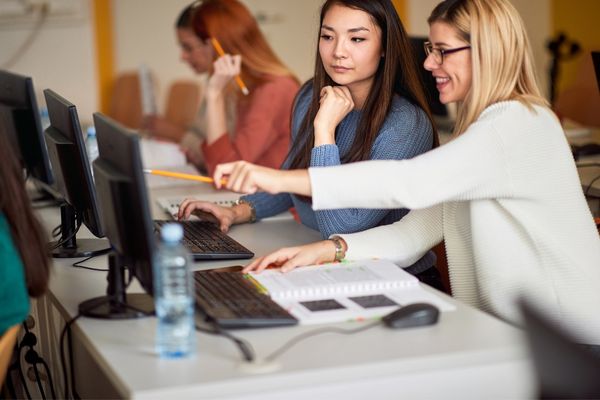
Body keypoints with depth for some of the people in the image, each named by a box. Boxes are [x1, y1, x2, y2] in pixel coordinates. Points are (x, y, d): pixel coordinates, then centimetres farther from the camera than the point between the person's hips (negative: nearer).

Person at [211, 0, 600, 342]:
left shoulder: (519, 123, -16)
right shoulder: (479, 130, 15)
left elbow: (410, 181, -30)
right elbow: (415, 234, 5)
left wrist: (282, 179, -33)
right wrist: (324, 250, -11)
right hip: (505, 332, 8)